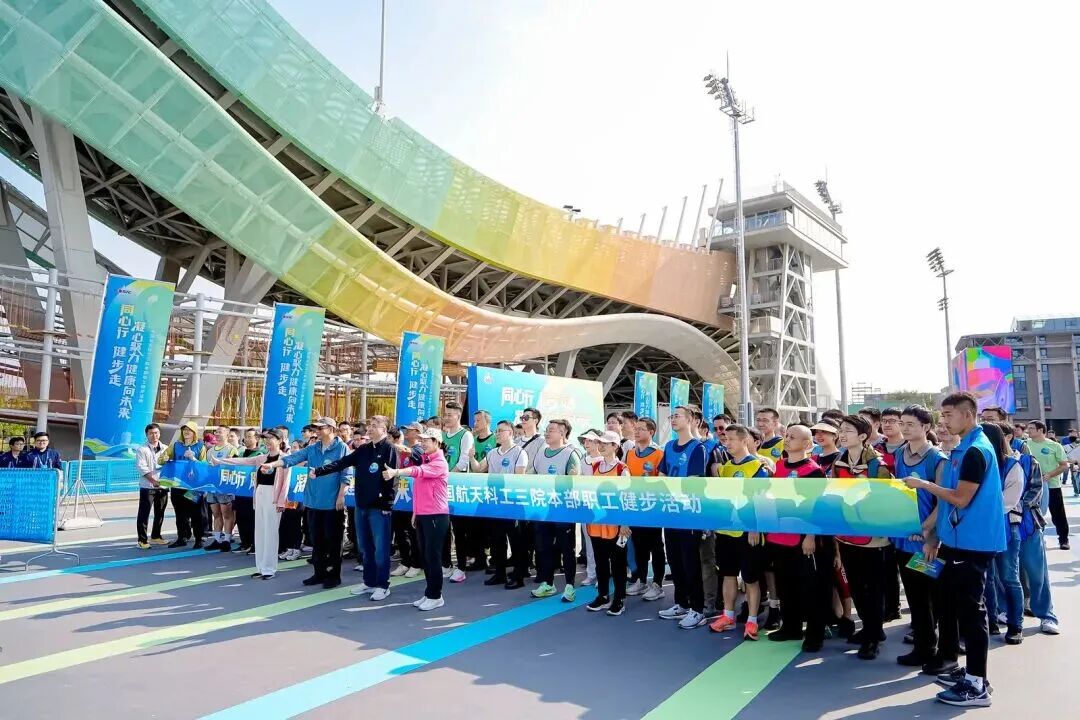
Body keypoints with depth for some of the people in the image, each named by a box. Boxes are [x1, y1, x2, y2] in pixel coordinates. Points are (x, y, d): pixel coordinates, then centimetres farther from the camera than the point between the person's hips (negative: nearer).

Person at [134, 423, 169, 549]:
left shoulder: (165, 449, 11)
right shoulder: (142, 450, -3)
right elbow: (142, 468, -11)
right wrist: (154, 481, -20)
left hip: (163, 486, 5)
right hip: (147, 487, -5)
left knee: (160, 513, 13)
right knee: (144, 514, -3)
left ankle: (155, 536, 27)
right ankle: (142, 540, 3)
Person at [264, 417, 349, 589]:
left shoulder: (341, 448, -6)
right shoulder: (312, 449, 9)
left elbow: (345, 474, -8)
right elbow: (292, 458, -1)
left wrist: (341, 496, -12)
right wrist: (272, 464, -15)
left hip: (332, 502, -5)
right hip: (314, 501, 6)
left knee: (333, 540, 3)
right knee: (316, 540, 13)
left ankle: (334, 575, 13)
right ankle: (319, 572, 24)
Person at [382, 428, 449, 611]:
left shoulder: (439, 463, -12)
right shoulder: (425, 460, 15)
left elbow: (419, 471, -31)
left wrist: (396, 472, -43)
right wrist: (415, 511, 19)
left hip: (436, 516, -9)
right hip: (422, 515, 9)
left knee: (433, 556, -4)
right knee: (425, 555, 12)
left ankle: (435, 596, 7)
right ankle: (429, 593, 22)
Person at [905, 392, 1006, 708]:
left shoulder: (975, 450, -18)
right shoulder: (963, 449, 13)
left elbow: (961, 499, -21)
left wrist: (924, 484, -10)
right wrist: (936, 537, 17)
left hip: (972, 543, -10)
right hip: (957, 540, 10)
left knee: (970, 609, -4)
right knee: (950, 602, 17)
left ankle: (977, 684, 3)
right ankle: (948, 662, 30)